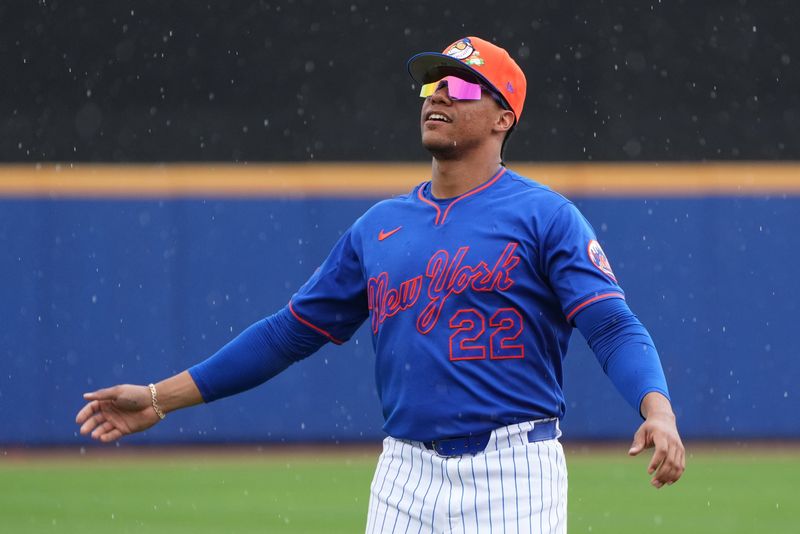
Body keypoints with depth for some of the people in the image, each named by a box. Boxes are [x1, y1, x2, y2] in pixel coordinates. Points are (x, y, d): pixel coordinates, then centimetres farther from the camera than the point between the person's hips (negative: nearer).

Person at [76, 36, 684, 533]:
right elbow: (292, 331, 18)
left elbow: (613, 326, -12)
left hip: (512, 475, -5)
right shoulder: (381, 226, 14)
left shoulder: (544, 216, -2)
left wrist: (657, 411, -32)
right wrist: (159, 398, 15)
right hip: (406, 476, 5)